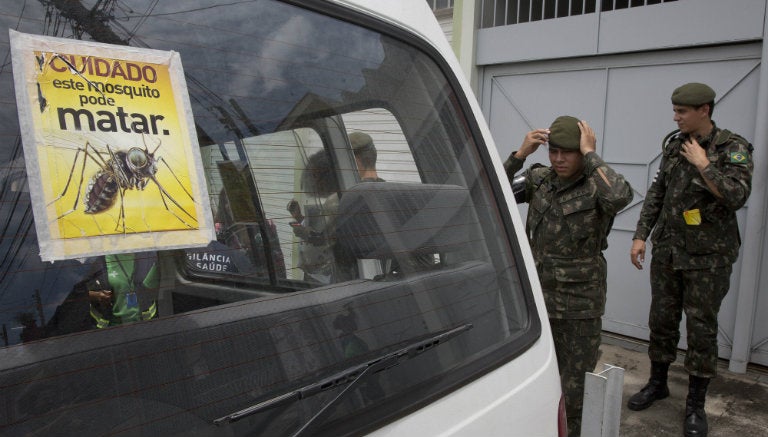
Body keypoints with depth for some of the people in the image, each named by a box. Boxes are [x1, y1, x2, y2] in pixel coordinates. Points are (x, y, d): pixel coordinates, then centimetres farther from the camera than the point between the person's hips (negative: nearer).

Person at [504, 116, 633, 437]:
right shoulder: (538, 179, 1)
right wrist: (520, 154, -17)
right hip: (538, 296, 4)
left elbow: (621, 196, -34)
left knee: (576, 384, 7)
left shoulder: (596, 187, -11)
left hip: (581, 303, -4)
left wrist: (590, 154, -24)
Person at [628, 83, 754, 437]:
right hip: (668, 249, 5)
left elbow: (737, 196, -22)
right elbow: (656, 193, 10)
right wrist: (640, 235, 6)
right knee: (662, 320, 13)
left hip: (707, 256, -5)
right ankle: (657, 384, 32)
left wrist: (702, 163, -19)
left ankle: (696, 404, 17)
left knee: (701, 328, 2)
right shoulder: (674, 144, 5)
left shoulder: (732, 148, -9)